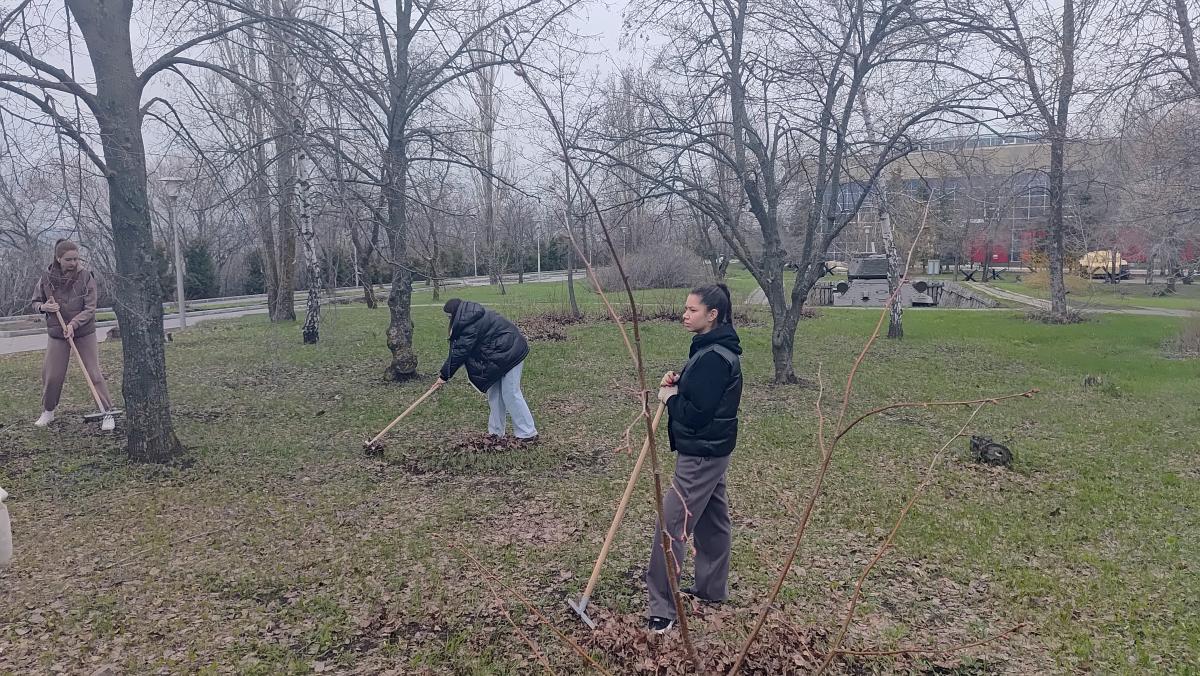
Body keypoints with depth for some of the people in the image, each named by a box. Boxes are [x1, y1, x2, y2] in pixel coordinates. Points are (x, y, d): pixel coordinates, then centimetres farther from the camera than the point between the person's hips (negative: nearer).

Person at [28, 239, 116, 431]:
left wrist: (73, 323, -27)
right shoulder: (47, 277, -5)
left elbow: (90, 308, -14)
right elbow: (34, 302, 8)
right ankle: (48, 412, 27)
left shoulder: (86, 276, -12)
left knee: (94, 373, -4)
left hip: (84, 332, -2)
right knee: (51, 375, 6)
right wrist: (44, 307, -14)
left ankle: (108, 413, 2)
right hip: (57, 334, 2)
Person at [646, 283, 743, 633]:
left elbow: (696, 414, -25)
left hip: (701, 455, -11)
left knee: (671, 526, -7)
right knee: (712, 519, 21)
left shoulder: (713, 357, -23)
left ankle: (663, 609, -1)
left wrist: (669, 396, -9)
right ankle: (712, 588, 36)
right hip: (710, 450, 11)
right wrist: (677, 384, 0)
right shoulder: (713, 348, 9)